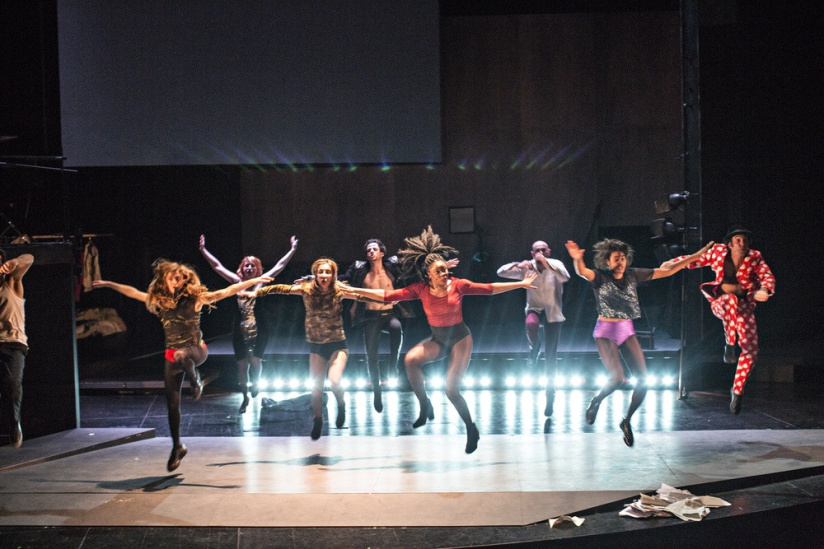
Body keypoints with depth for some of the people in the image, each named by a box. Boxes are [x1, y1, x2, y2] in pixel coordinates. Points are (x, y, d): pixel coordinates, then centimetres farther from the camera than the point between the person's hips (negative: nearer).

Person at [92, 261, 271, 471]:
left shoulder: (195, 298, -7)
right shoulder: (159, 300, 3)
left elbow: (228, 291, -10)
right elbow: (132, 292, 14)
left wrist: (255, 280, -14)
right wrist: (108, 284, 17)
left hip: (196, 350, -4)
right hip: (172, 355, 4)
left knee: (182, 356, -41)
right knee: (172, 403, 3)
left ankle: (195, 382, -9)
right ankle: (177, 446, 20)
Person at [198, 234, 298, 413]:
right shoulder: (237, 282, 5)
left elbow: (280, 266, 3)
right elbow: (217, 266, 6)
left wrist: (292, 250, 2)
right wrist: (203, 250, 4)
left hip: (259, 330, -2)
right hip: (240, 330, 2)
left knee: (255, 360, -13)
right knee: (242, 365, 5)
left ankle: (255, 383, 21)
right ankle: (245, 398, 21)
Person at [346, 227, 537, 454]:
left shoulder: (458, 285, -13)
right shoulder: (420, 289, -10)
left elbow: (490, 289, -4)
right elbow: (388, 295, -12)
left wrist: (521, 284, -3)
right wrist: (355, 291, -18)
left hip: (460, 338, -3)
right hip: (437, 339, 3)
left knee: (451, 390, -11)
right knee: (410, 359, -26)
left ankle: (471, 429, 14)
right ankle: (425, 406, -8)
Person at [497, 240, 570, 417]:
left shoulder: (555, 264, -8)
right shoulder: (527, 268, -4)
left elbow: (565, 277, -29)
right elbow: (501, 272, -10)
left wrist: (546, 263, -34)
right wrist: (518, 265, -27)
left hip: (552, 313, 0)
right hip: (535, 308, 0)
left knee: (551, 356, 0)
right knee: (531, 323, -39)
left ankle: (550, 394, 11)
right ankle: (534, 348, -5)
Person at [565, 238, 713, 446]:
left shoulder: (633, 275, 2)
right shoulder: (600, 277, -10)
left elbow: (666, 271, 4)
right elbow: (582, 272, -32)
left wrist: (696, 256, 0)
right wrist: (577, 259, -56)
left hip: (627, 330, 5)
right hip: (605, 331, -5)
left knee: (643, 378, -4)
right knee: (617, 377, -22)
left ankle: (627, 421, 15)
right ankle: (595, 402, 10)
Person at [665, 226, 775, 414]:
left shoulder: (754, 257, -8)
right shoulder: (718, 251, -6)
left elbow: (768, 276, -17)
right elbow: (695, 260, 7)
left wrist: (764, 290, -40)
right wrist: (673, 263, -6)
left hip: (744, 306, 1)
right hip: (720, 303, -1)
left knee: (751, 349, -10)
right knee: (731, 300, -41)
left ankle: (737, 390, 7)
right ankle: (729, 345, -25)